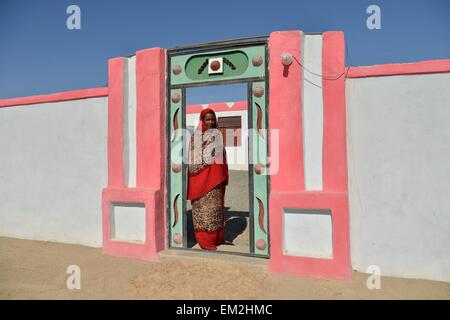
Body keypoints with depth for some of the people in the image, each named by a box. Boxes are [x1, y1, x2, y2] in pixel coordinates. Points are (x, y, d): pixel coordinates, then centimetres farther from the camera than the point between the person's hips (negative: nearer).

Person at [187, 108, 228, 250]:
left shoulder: (218, 134, 11)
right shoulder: (196, 136, 3)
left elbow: (223, 155, 10)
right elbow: (192, 157, -1)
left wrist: (224, 176, 6)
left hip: (216, 176, 3)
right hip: (201, 175, -3)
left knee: (216, 205, 8)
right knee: (203, 206, 0)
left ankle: (216, 237, 20)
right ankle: (205, 240, 7)